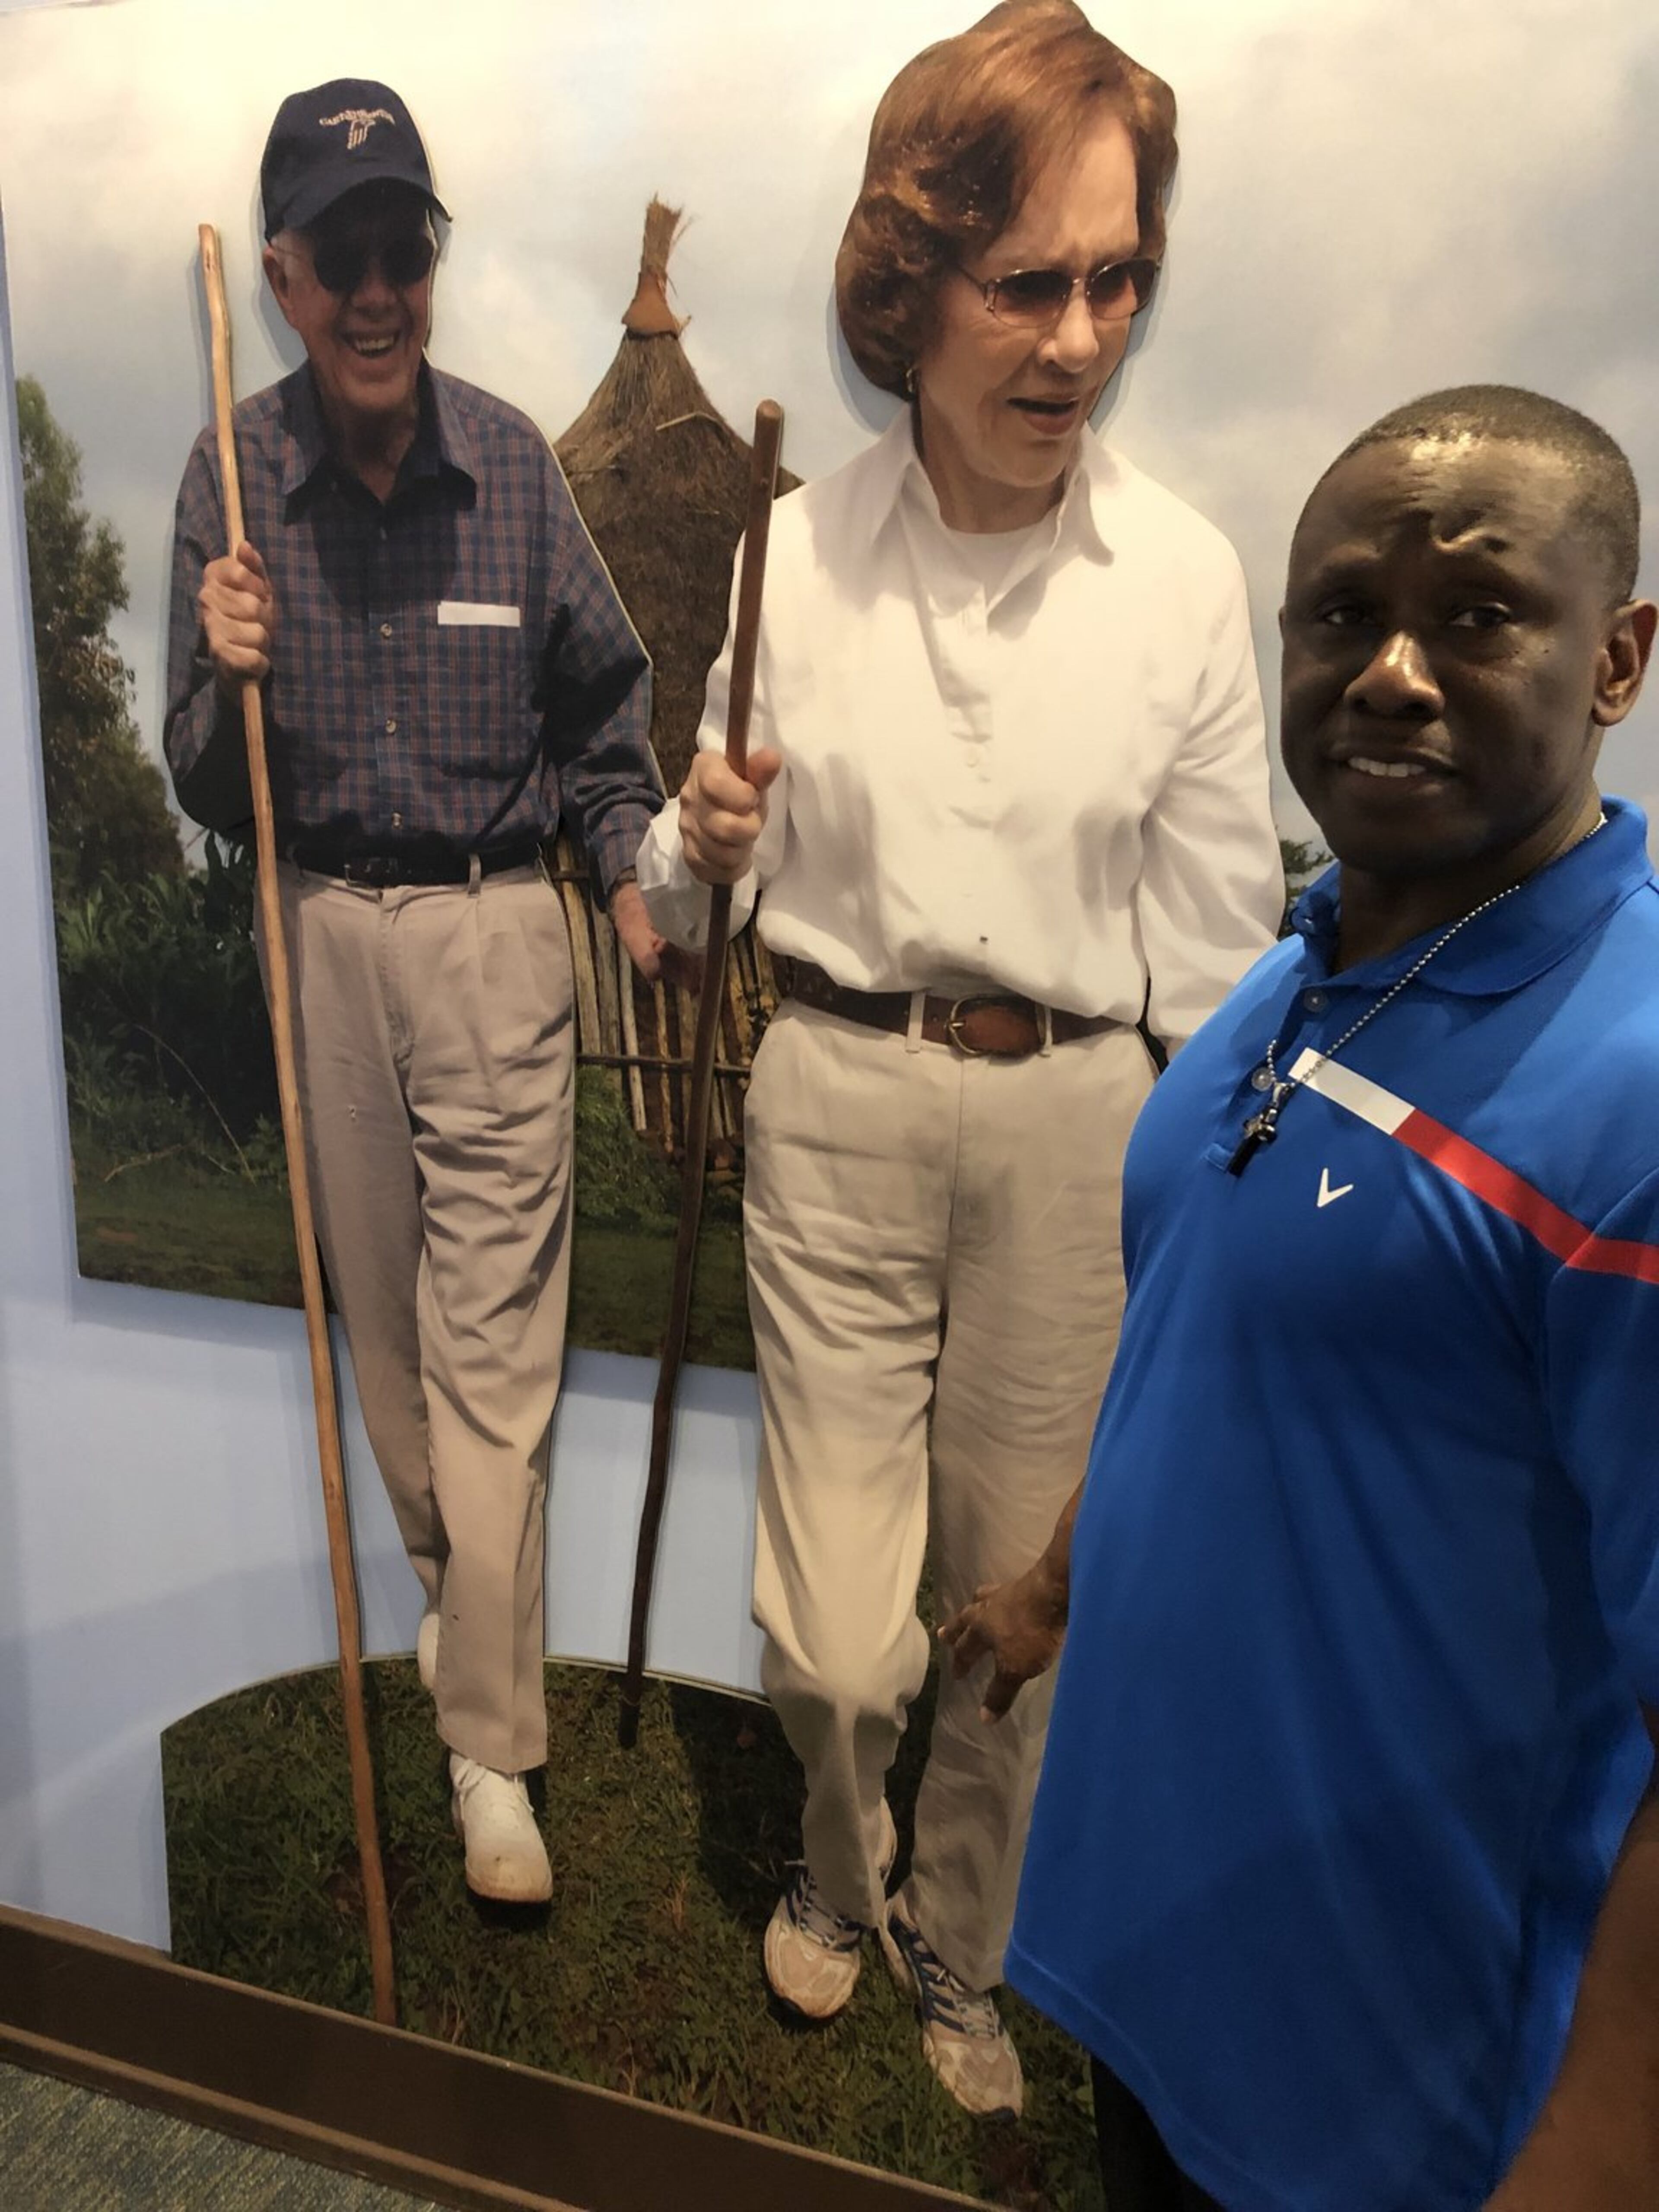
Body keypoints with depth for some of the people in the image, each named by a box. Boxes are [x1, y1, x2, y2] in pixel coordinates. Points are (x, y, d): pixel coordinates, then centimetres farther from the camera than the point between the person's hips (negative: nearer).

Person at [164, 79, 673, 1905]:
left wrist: (631, 868, 2)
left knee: (492, 1340, -1)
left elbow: (602, 691, 10)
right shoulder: (232, 479, -3)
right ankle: (451, 1590, 41)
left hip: (495, 930, -2)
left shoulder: (509, 459, -4)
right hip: (325, 930, 2)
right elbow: (210, 795, -2)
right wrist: (228, 680, -21)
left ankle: (488, 1746, 11)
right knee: (381, 1308, 15)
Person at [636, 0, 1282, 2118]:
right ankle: (841, 1861, 41)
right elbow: (695, 886, 7)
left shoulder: (1185, 571, -4)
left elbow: (1220, 933, 1)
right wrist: (700, 849, -17)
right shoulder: (796, 550, -2)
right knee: (838, 1638, 2)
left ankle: (960, 1947, 45)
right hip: (839, 1094, 0)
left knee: (1022, 1609, 14)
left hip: (1081, 1123, 0)